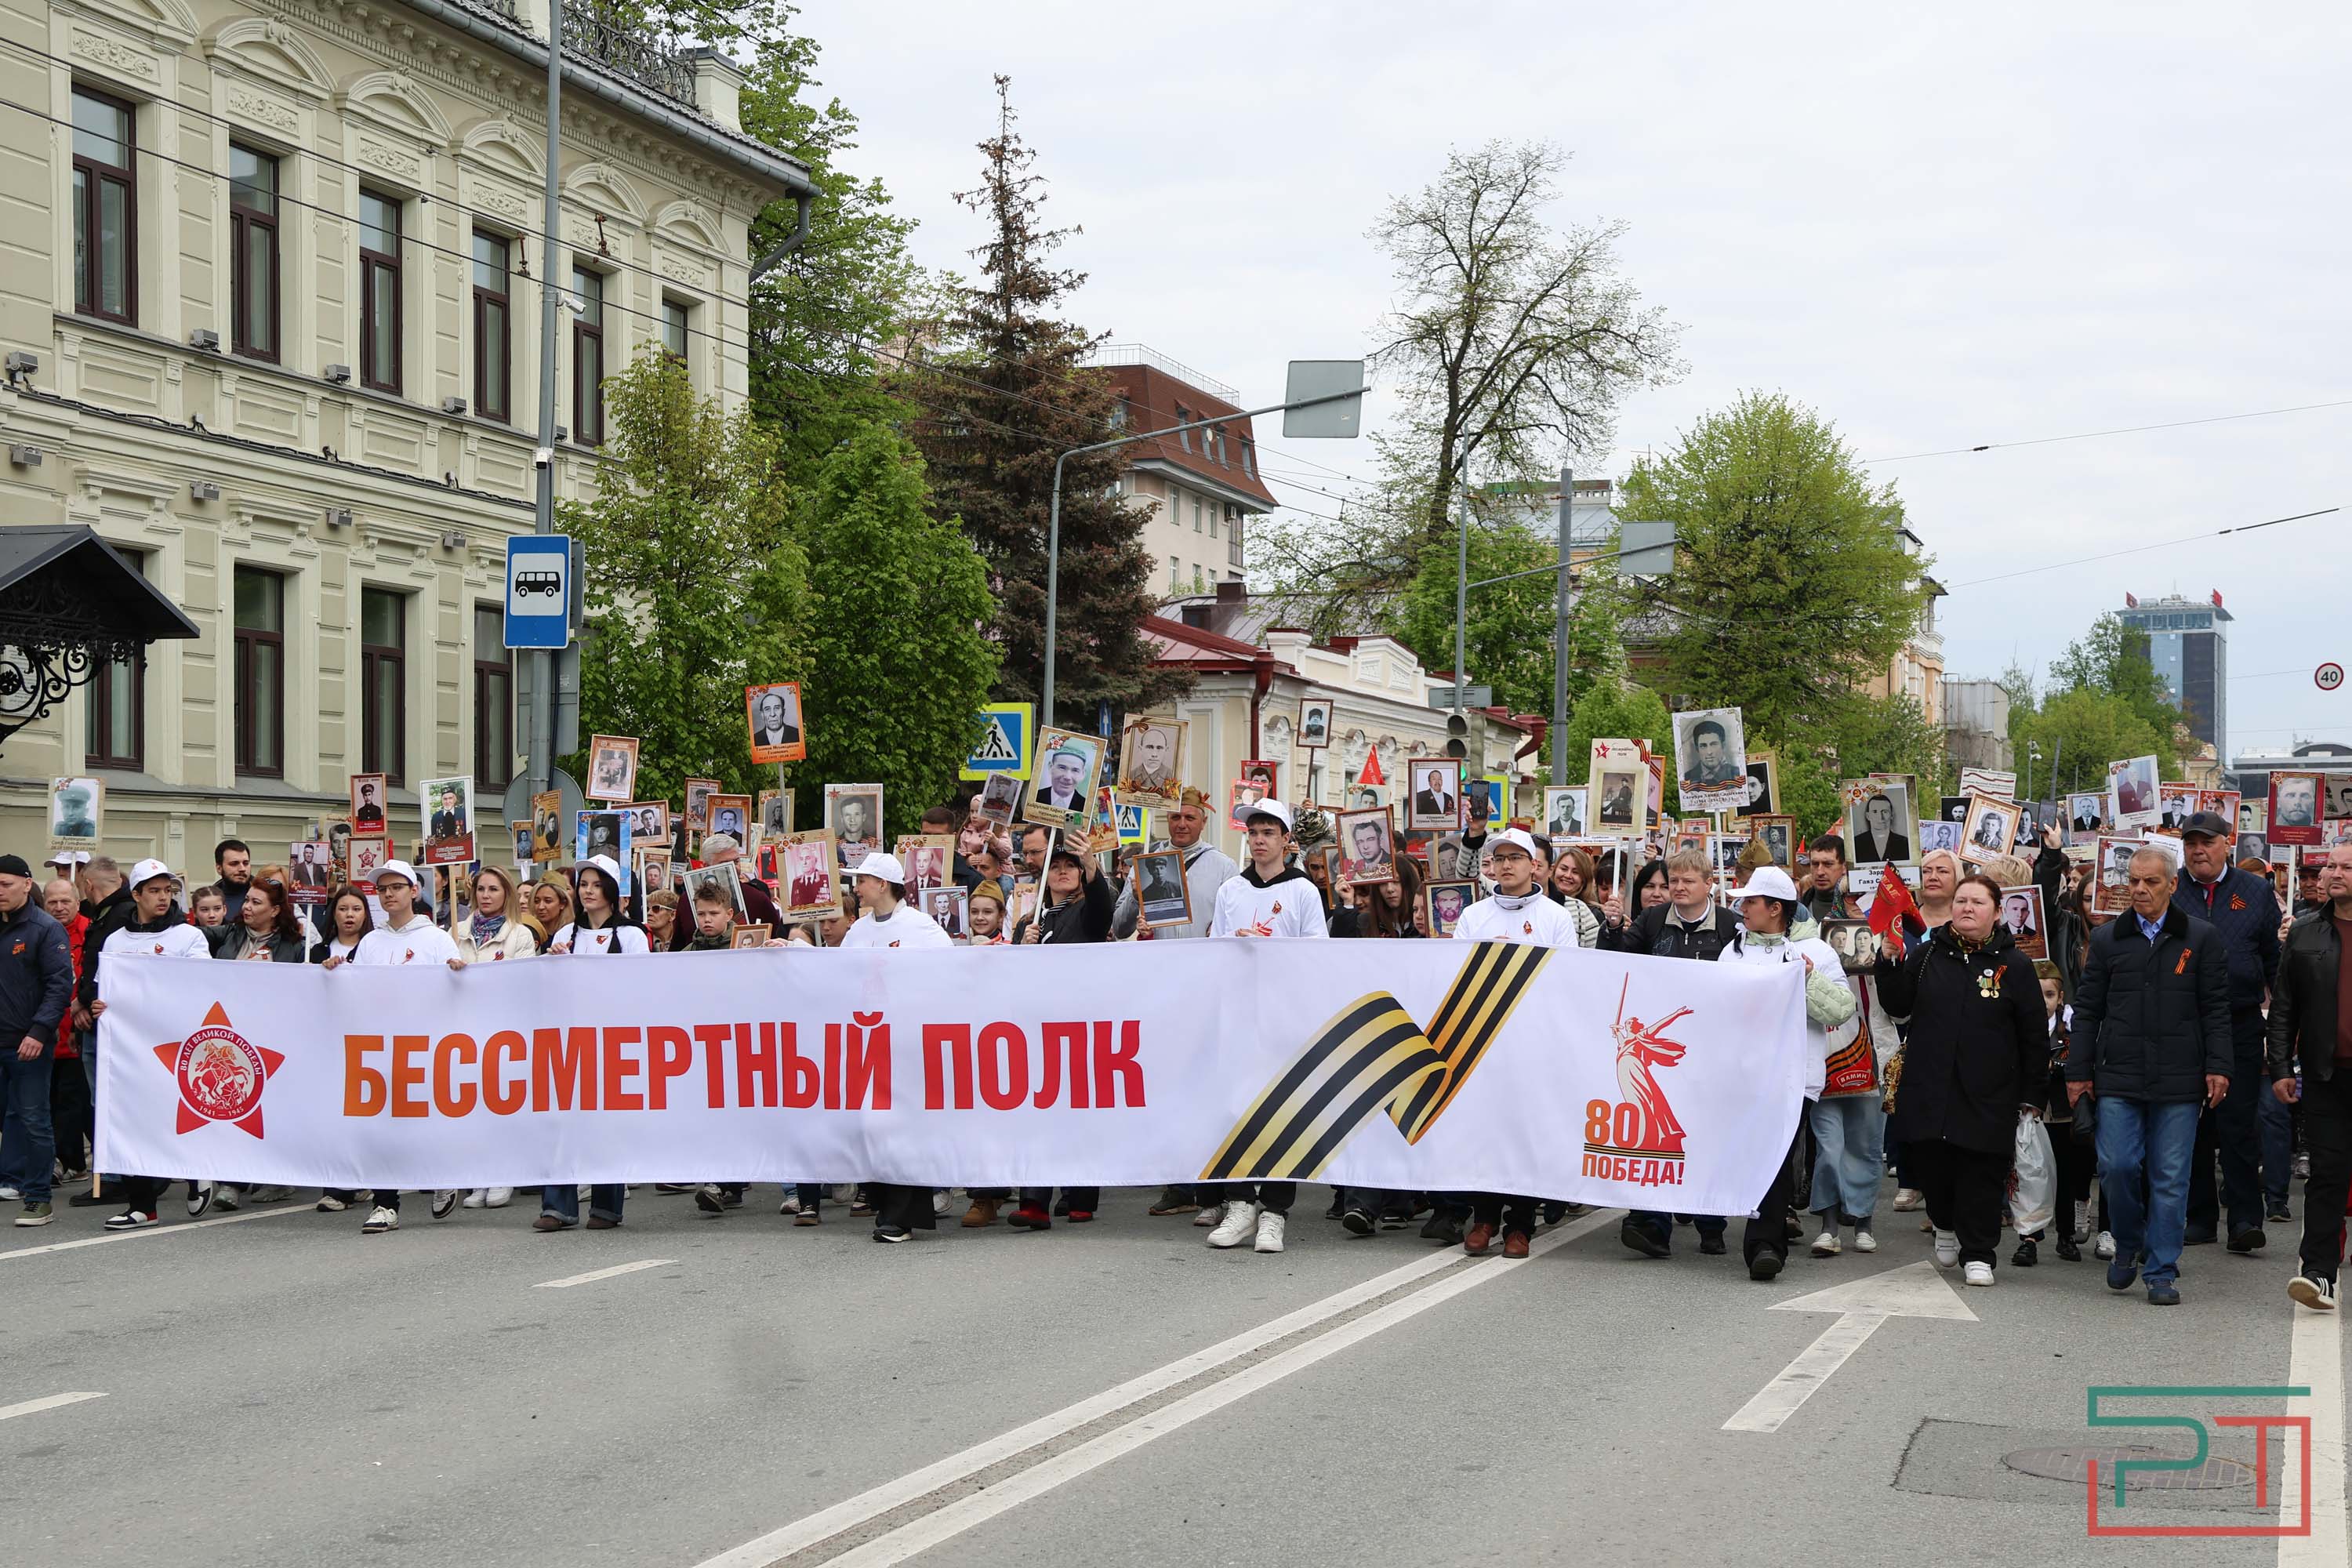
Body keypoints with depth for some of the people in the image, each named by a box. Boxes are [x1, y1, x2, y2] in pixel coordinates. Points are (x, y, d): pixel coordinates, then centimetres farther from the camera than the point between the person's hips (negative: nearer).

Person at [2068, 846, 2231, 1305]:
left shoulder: (2200, 938, 5)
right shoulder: (2107, 938, 8)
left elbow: (2215, 1008, 5)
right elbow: (2087, 1009, 10)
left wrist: (2217, 1066, -3)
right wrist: (2079, 1070, 6)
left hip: (2178, 1079, -1)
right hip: (2119, 1078, 1)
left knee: (2170, 1178, 1)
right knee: (2116, 1167, -6)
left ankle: (2162, 1272, 10)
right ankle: (2127, 1246, 18)